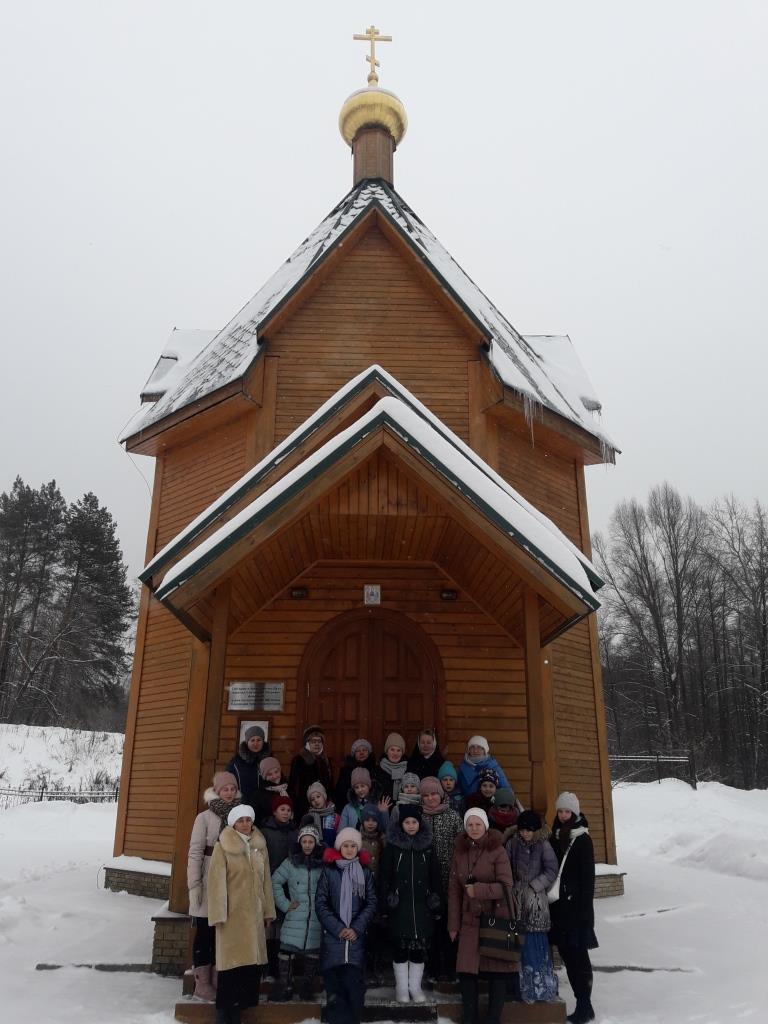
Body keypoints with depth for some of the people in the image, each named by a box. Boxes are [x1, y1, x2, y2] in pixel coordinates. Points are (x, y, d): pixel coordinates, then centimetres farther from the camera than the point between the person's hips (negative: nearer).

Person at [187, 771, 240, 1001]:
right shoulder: (205, 817, -6)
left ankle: (216, 980, 22)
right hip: (209, 884, -4)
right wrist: (194, 884, -13)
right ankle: (202, 982, 15)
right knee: (205, 932, 5)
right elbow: (195, 852, -8)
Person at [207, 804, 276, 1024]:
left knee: (253, 960, 6)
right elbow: (216, 881, -8)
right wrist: (218, 914, -11)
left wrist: (268, 910, 12)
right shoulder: (223, 847, -6)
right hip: (233, 913, -5)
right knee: (232, 962, -4)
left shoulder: (260, 846, 9)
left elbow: (266, 880, 12)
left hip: (255, 913, 5)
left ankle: (246, 1004, 21)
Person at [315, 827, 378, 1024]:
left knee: (354, 982, -5)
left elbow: (371, 903, 6)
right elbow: (321, 903, 0)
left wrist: (356, 928, -6)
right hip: (332, 935, -1)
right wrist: (338, 928, -9)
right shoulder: (329, 870, 3)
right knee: (334, 983, -4)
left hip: (356, 935, 1)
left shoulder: (365, 872, 8)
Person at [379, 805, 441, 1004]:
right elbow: (384, 876, -1)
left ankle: (415, 986, 19)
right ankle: (401, 987, 18)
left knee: (420, 946, 4)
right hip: (399, 906, -2)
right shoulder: (392, 847, -1)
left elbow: (435, 876, 6)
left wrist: (436, 903, 1)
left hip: (422, 905, 2)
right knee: (400, 946, 3)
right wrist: (385, 903, -7)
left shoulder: (427, 846, 5)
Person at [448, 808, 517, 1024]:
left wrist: (478, 889, -21)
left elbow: (506, 886, -12)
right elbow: (454, 890, 7)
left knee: (497, 970, 3)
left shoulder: (497, 851, -9)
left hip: (496, 919, -3)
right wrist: (453, 924, 5)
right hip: (470, 921, 3)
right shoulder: (459, 852, 5)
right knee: (466, 971, 2)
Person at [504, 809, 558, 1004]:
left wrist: (534, 886, -6)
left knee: (535, 942, -2)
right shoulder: (512, 843, 3)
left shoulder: (543, 845, -4)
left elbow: (551, 871, -2)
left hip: (536, 900, -2)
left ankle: (541, 987, 10)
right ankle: (522, 987, 16)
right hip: (516, 900, 2)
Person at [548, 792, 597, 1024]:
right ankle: (583, 1004, 19)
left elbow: (588, 877, -9)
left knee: (577, 955, -3)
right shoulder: (555, 837, 10)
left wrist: (584, 908, -14)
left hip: (575, 905, -6)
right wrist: (550, 899, 8)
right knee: (567, 954, 9)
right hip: (558, 904, 6)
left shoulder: (582, 839, -6)